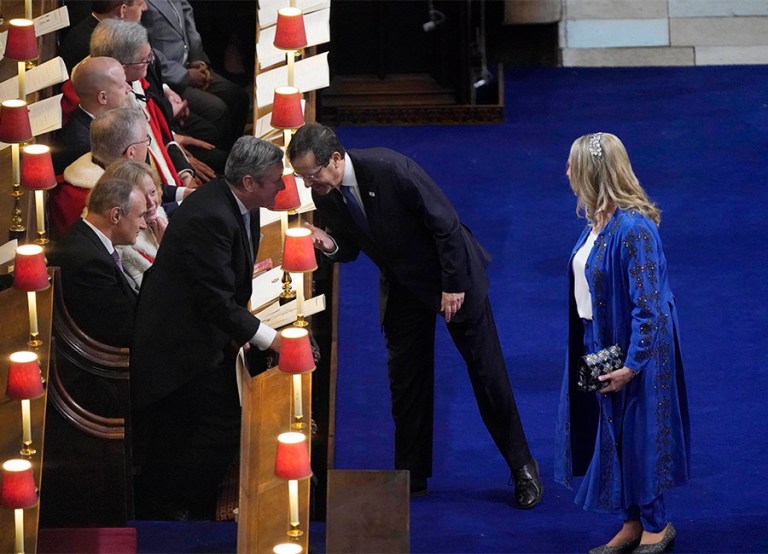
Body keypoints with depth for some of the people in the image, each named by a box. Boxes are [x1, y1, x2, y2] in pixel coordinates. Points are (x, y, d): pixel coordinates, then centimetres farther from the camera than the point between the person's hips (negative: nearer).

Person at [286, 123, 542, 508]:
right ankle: (410, 476, 15)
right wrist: (330, 245, -19)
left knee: (486, 372, 1)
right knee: (405, 378, 5)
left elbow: (445, 223, -23)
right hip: (402, 285, 5)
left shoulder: (390, 169, -30)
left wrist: (454, 285, -19)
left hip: (452, 277, -5)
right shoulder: (324, 196, -11)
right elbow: (351, 248, 5)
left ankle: (522, 467, 13)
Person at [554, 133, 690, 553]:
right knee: (611, 435, 16)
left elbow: (648, 305, -24)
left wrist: (631, 365, -21)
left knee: (636, 436, 6)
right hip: (599, 343, 8)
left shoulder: (633, 229, -26)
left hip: (633, 347, -8)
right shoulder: (598, 219, 1)